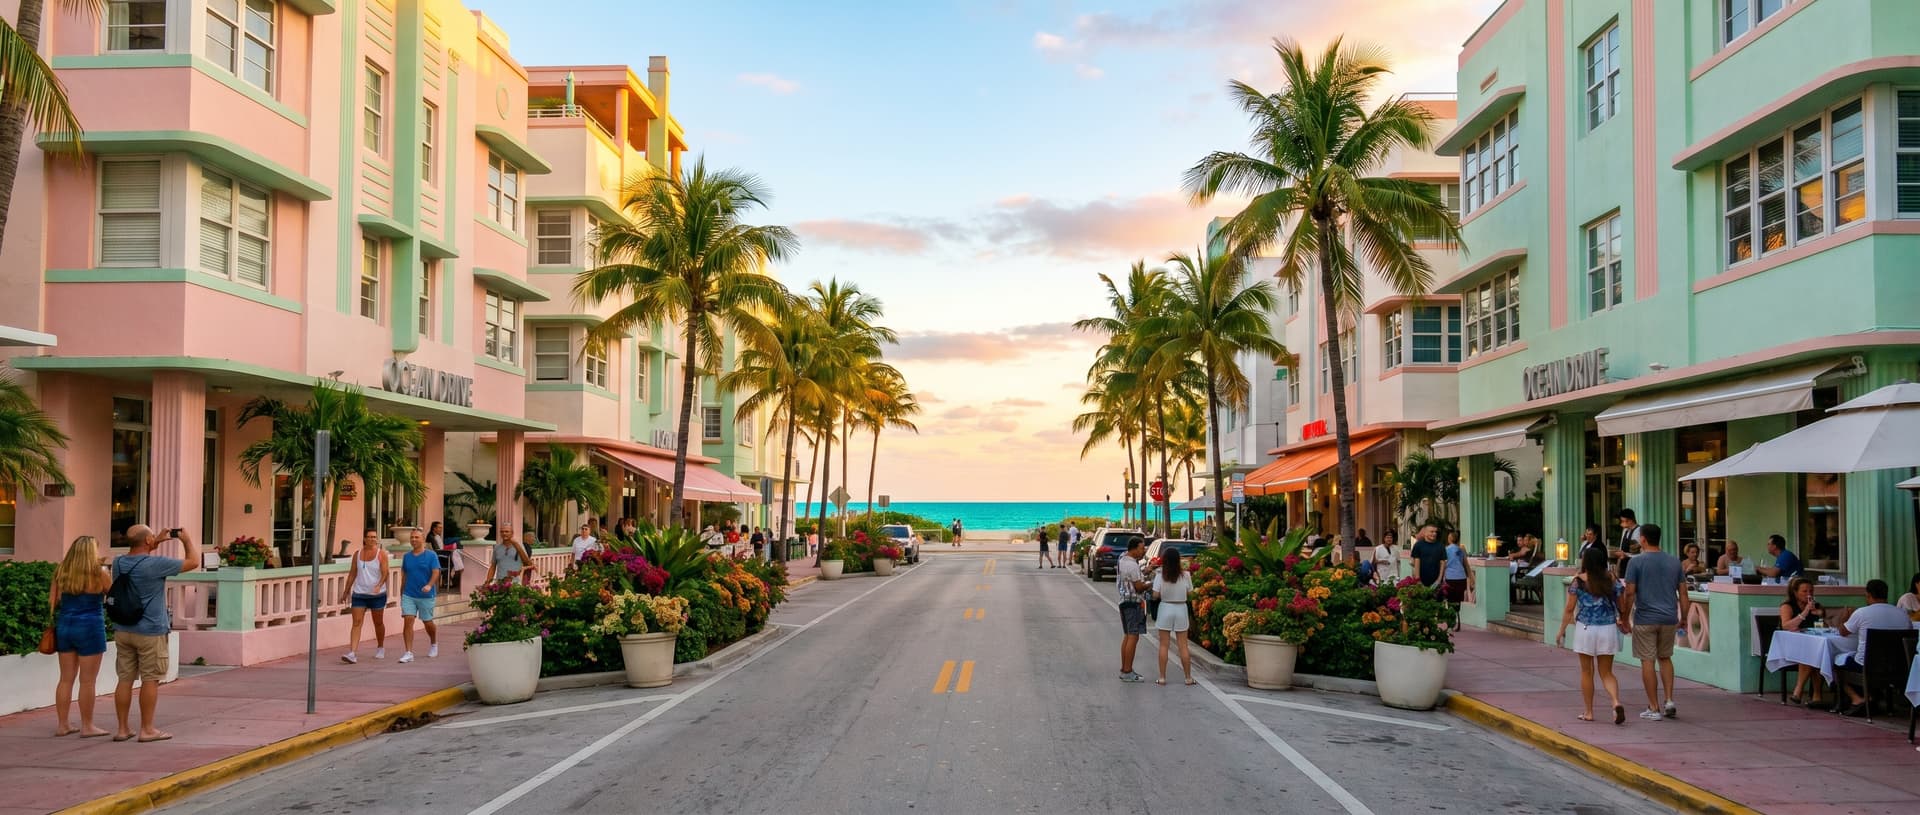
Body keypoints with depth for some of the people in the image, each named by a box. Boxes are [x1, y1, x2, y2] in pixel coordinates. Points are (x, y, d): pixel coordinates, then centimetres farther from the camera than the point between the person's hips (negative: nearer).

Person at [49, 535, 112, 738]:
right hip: (90, 628, -5)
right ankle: (87, 727, 5)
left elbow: (52, 601, 7)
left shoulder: (61, 572, 3)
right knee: (87, 680, 0)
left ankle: (63, 724, 16)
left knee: (66, 678, 12)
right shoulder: (98, 573, -10)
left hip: (64, 626, 5)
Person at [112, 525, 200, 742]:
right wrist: (187, 540, 8)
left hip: (123, 631, 7)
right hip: (150, 632, -6)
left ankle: (122, 729, 14)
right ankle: (147, 729, 5)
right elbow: (193, 562, -8)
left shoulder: (119, 563, 2)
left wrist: (157, 542, 26)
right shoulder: (155, 564, -17)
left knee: (125, 679, 10)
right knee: (150, 680, 1)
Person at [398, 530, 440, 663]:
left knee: (427, 622, 10)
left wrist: (429, 585, -30)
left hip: (426, 596, -2)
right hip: (408, 595, 3)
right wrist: (401, 593, 17)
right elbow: (404, 575, 16)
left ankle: (434, 644, 38)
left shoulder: (431, 556, -3)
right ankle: (408, 653, -10)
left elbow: (436, 572, -12)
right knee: (407, 621, -11)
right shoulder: (406, 556, 9)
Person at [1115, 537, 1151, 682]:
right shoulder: (1132, 565, -19)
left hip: (1124, 601, 10)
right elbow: (1139, 587, -17)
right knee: (1133, 637, -8)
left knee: (1127, 636, 15)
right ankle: (1127, 672, -8)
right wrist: (1151, 584, -2)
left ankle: (1124, 669, 19)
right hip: (1133, 602, -10)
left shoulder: (1123, 559, 11)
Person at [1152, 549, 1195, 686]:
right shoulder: (1185, 575, -8)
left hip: (1165, 608, -1)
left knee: (1164, 645, 7)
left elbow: (1155, 594, -10)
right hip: (1181, 609, 1)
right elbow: (1190, 592, 0)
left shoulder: (1160, 575, -10)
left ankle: (1162, 678, 7)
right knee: (1183, 646, 9)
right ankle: (1188, 677, 13)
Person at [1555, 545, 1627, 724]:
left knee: (1587, 672, 11)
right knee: (1606, 673, 11)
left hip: (1586, 629, -2)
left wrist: (1561, 631, 3)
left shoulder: (1578, 581, -7)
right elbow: (1622, 607, 5)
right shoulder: (1612, 580, 1)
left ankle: (1588, 713, 15)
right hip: (1608, 629, 2)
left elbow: (1569, 609, -6)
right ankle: (1617, 703, -15)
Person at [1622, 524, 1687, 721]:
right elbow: (1683, 592, 8)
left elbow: (1630, 593, -10)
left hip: (1645, 619, -4)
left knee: (1648, 662, 1)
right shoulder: (1674, 562, 6)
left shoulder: (1636, 562, -7)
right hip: (1669, 619, 4)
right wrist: (1683, 618, 16)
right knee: (1665, 658, 20)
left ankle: (1654, 708, 3)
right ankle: (1669, 701, 11)